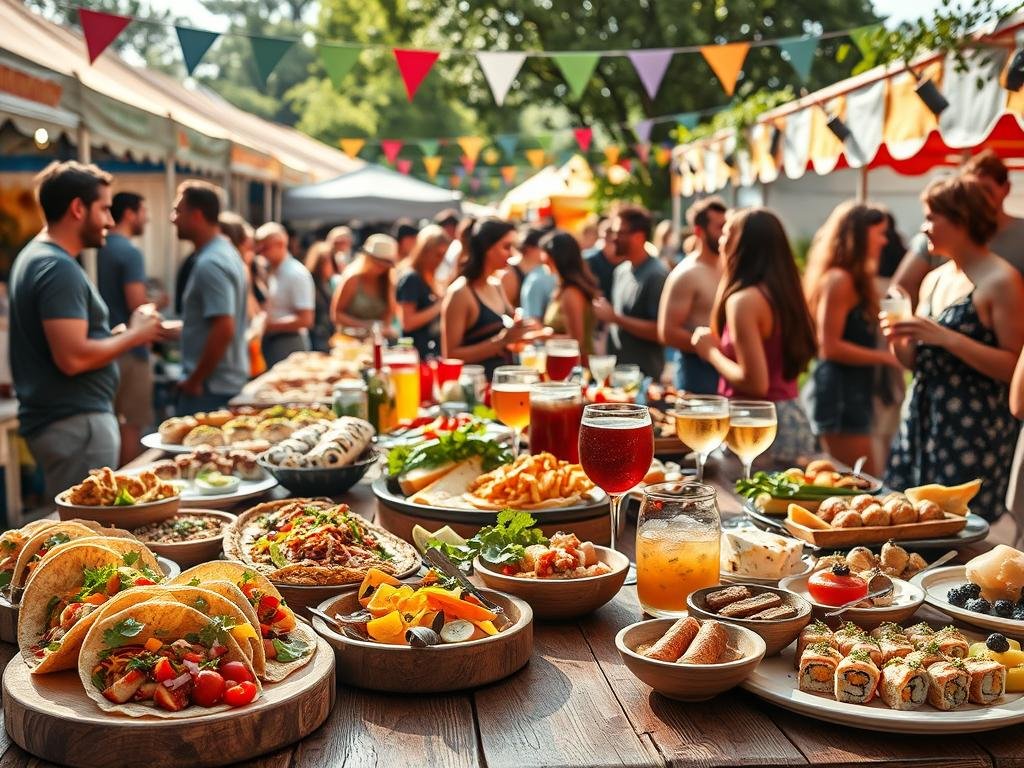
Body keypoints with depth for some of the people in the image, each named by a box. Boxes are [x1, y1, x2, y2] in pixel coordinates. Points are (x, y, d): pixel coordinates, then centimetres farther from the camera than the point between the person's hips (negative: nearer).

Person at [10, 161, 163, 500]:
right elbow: (73, 358, -26)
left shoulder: (35, 256, 15)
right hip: (76, 423, -10)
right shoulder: (60, 269, -18)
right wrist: (133, 335, -11)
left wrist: (128, 330, 11)